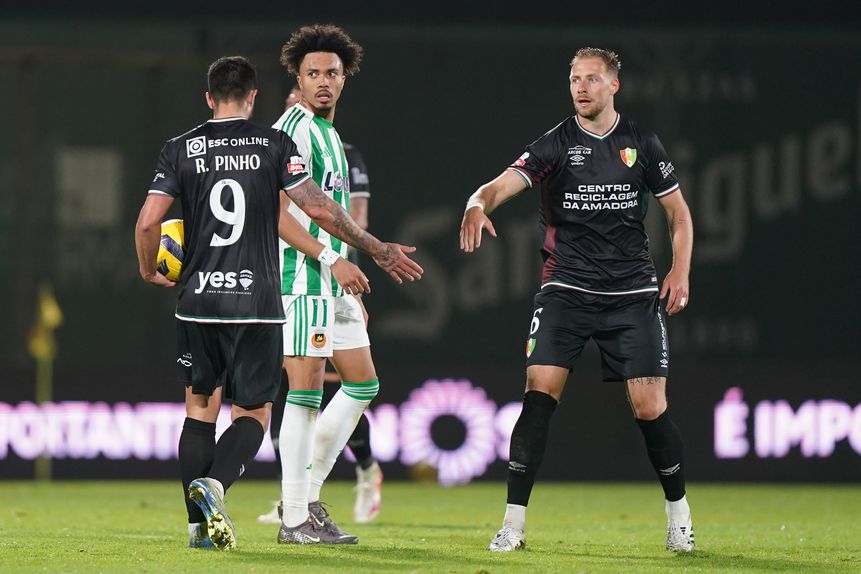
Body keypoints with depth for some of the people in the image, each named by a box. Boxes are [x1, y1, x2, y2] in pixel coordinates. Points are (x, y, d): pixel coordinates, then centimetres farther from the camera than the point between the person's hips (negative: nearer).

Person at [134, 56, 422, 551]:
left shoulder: (181, 149, 3)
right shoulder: (275, 145, -1)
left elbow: (148, 220, -4)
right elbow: (319, 209, -6)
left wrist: (149, 270, 15)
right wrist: (377, 249, 5)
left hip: (198, 301, 2)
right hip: (258, 302, -2)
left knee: (200, 408, 13)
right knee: (253, 412, 7)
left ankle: (200, 525, 9)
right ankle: (215, 483, -21)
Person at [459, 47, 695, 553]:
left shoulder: (641, 143, 5)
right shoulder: (556, 144, -1)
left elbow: (679, 211, 14)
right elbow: (505, 183, -17)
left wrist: (681, 272, 1)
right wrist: (479, 204, -40)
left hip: (633, 294, 1)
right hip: (566, 291, -1)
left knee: (649, 407, -2)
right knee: (539, 393, -15)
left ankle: (678, 510, 20)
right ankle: (514, 523, -12)